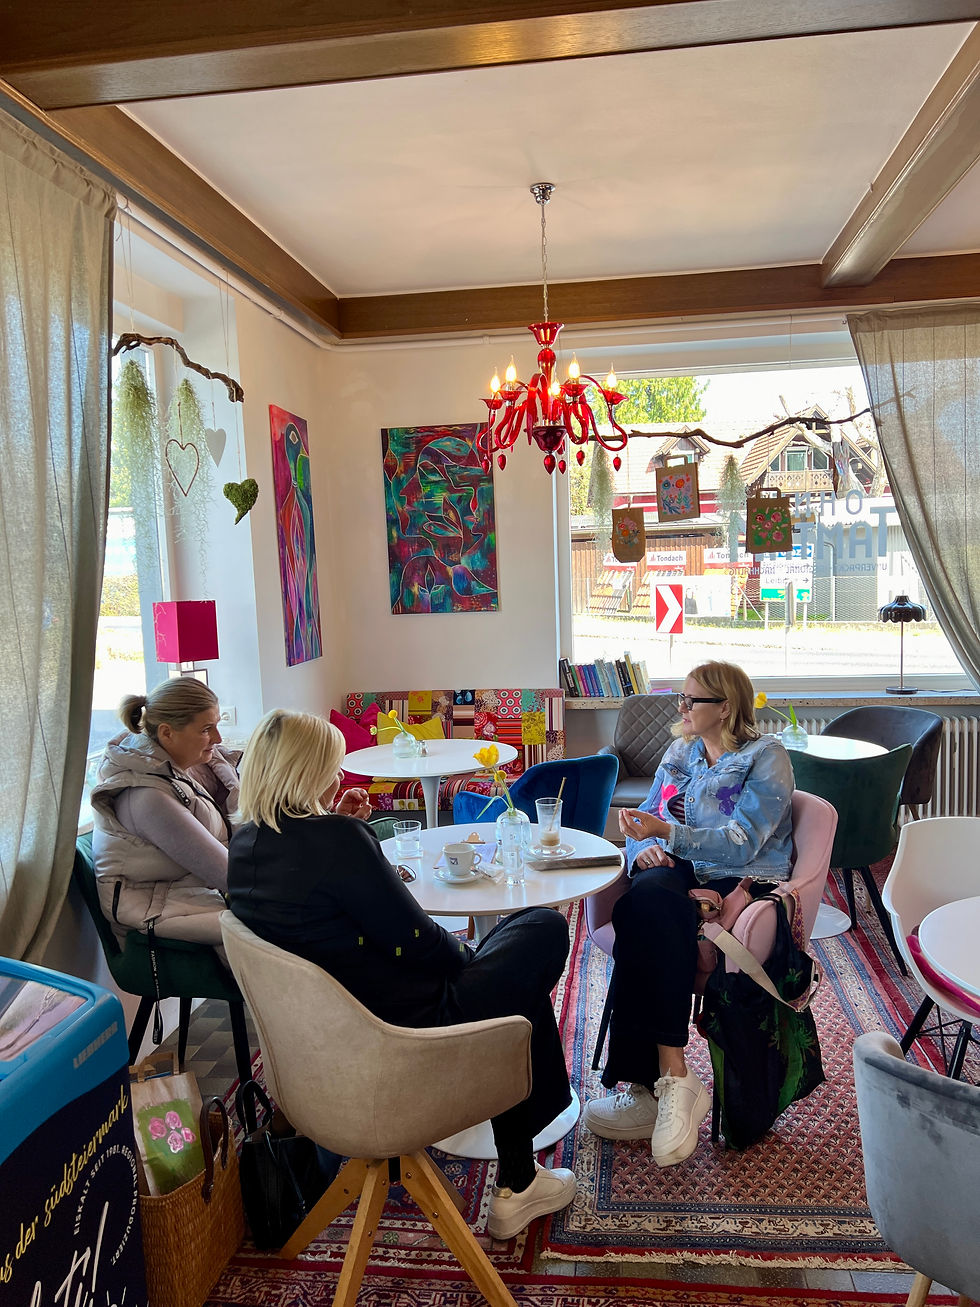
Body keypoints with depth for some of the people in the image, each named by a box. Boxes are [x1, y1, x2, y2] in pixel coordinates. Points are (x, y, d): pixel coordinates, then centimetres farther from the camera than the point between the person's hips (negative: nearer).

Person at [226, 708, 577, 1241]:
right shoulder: (335, 838, -27)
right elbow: (414, 942, -20)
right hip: (403, 1025, -9)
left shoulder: (244, 844, 1)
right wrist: (464, 952, -1)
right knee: (547, 930, 9)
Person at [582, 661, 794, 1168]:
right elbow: (647, 817, 18)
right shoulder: (681, 752, 20)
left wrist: (667, 833, -22)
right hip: (680, 874, 5)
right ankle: (674, 1079, -32)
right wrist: (643, 845, -6)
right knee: (646, 898, -32)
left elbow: (742, 843, -13)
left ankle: (646, 1084, -28)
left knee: (641, 916, -34)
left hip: (742, 883, -5)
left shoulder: (766, 757, 0)